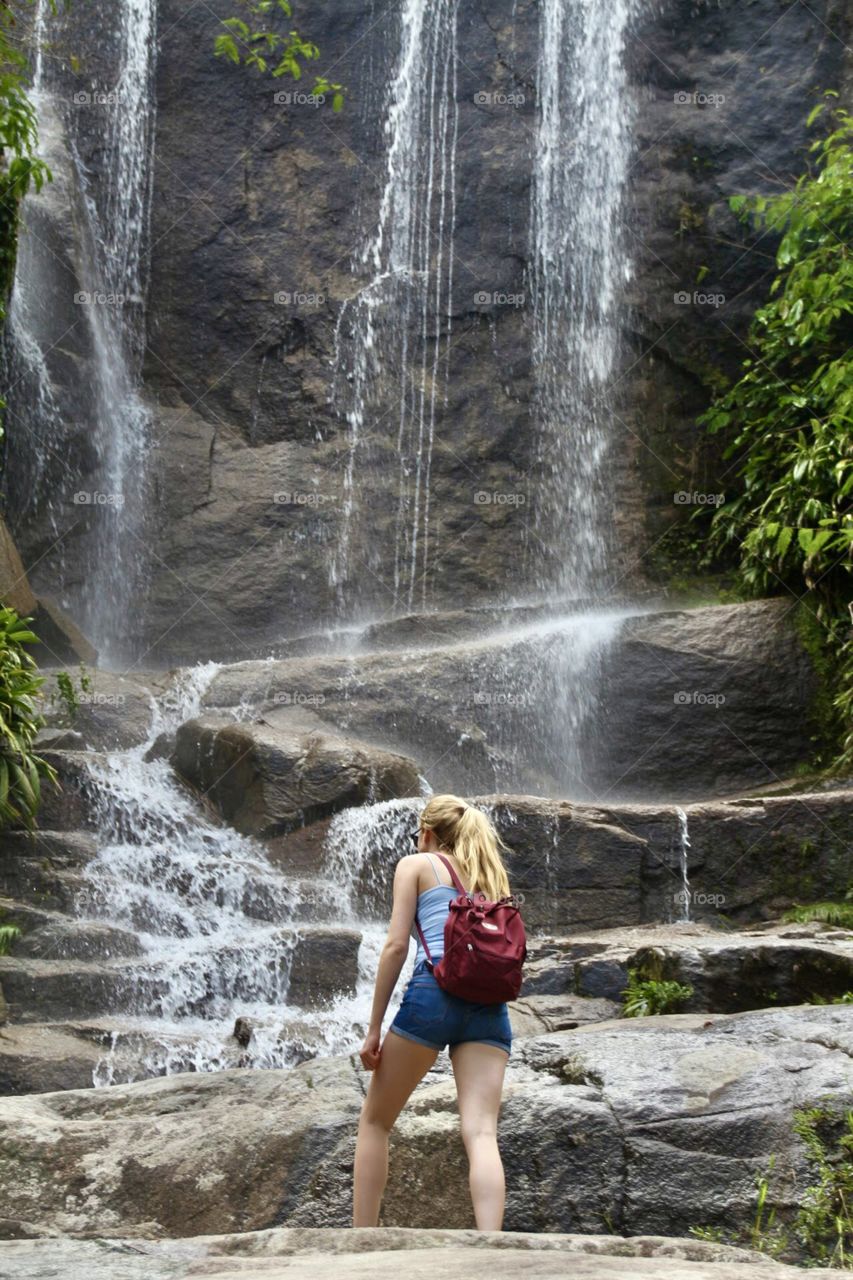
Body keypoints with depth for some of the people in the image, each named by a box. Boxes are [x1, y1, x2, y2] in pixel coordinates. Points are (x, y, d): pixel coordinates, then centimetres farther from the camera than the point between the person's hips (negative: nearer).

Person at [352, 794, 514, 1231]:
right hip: (490, 1002, 4)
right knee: (481, 1132, -8)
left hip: (434, 991, -4)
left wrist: (374, 1027, 1)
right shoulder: (491, 875, 27)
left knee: (374, 1121, 12)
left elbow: (396, 945, 2)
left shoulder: (416, 864, 13)